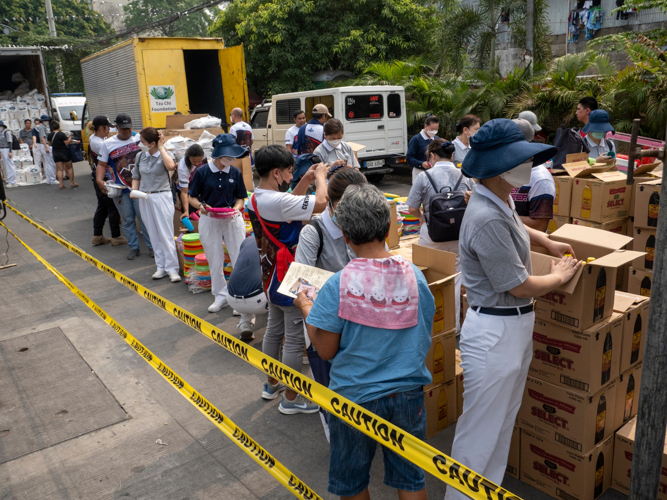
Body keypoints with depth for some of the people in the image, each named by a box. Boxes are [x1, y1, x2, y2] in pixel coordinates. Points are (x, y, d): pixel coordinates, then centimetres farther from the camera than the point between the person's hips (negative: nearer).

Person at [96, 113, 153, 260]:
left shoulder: (139, 139, 2)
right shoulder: (107, 144, 4)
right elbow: (102, 164, 5)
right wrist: (99, 179, -12)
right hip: (120, 190, 2)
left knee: (144, 217, -1)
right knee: (127, 220, 9)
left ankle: (152, 246, 9)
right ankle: (134, 248, 20)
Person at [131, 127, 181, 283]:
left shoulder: (164, 155, -5)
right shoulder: (140, 156, 9)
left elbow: (171, 166, -28)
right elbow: (136, 177, 17)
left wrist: (161, 147, -16)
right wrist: (134, 190, -1)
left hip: (161, 197, -5)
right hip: (145, 199, 5)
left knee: (166, 235, -5)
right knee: (154, 235, 9)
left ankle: (172, 269, 1)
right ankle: (161, 267, 17)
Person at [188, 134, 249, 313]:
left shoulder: (235, 172, -2)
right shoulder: (202, 172, -8)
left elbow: (240, 197, 6)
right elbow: (192, 197, -1)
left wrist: (235, 209, -14)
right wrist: (201, 206, -21)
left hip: (232, 219, 1)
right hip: (209, 220, 0)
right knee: (214, 261, 10)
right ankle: (221, 296, 26)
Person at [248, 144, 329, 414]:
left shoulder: (257, 199, 4)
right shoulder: (277, 201, -27)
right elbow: (320, 203, -29)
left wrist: (306, 179, 9)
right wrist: (320, 176, -11)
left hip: (271, 276, 10)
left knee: (274, 330, 22)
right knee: (295, 339, 3)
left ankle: (272, 384, 39)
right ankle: (291, 398, 16)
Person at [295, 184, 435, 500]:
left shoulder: (338, 286, -20)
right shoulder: (414, 276, -9)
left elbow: (325, 350, -11)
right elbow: (424, 335, 4)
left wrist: (306, 309, 3)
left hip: (355, 397, -3)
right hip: (408, 394, 3)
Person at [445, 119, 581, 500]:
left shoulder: (501, 201, 4)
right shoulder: (487, 219, -27)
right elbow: (521, 286, -20)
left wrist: (547, 242, 20)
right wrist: (561, 276, -2)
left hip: (516, 326, 10)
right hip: (495, 332, -10)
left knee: (504, 423, 23)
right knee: (480, 432, 4)